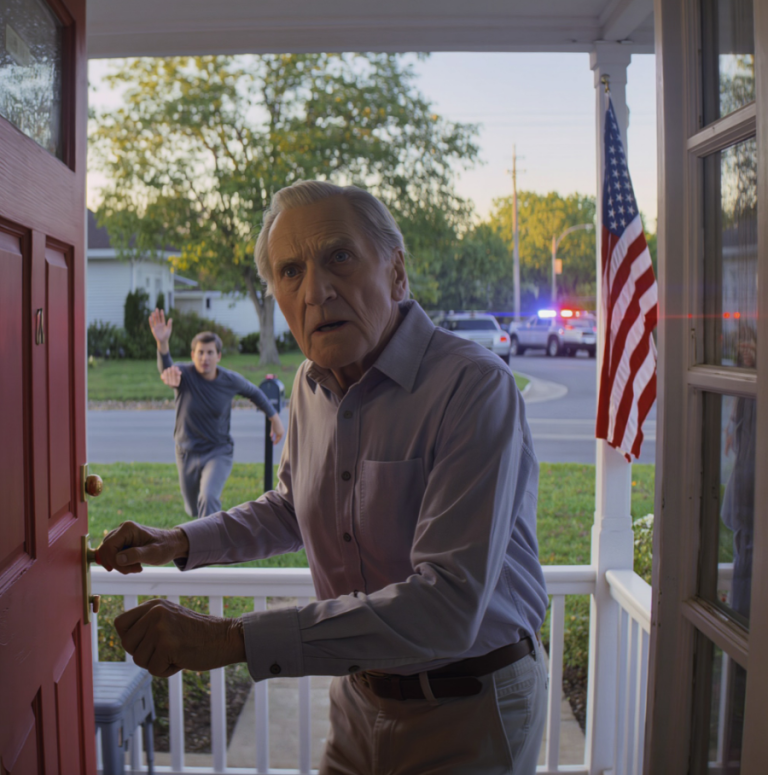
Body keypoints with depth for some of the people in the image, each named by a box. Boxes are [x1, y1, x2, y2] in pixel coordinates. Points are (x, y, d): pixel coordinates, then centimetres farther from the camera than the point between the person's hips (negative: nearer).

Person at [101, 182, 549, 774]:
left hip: (472, 710, -5)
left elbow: (449, 607, -33)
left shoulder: (474, 386, -26)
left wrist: (233, 639, -34)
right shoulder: (311, 386, -2)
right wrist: (181, 542, 4)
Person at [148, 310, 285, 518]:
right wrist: (162, 344, -64)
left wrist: (275, 418, 10)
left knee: (208, 499, -28)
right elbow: (167, 370, -43)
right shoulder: (185, 375, -18)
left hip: (218, 453, -1)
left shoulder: (230, 380, -12)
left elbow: (253, 392, 9)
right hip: (188, 454, 1)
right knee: (193, 510, 18)